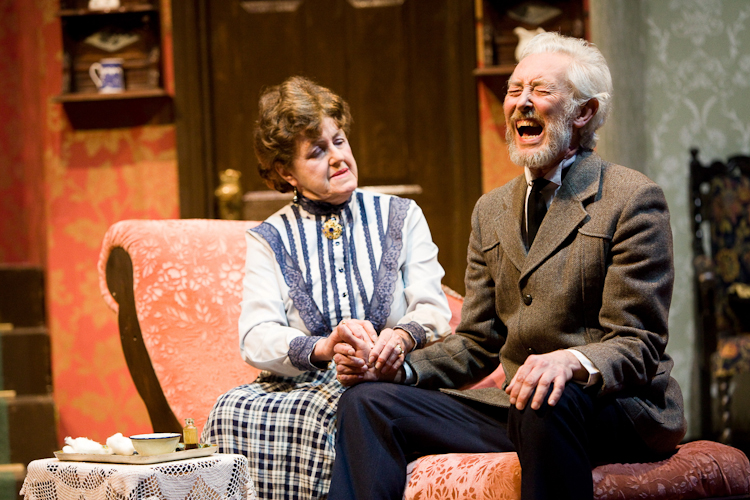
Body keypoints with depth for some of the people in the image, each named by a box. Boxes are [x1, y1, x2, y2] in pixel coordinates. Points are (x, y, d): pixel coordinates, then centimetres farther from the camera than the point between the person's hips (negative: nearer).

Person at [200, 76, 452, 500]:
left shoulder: (401, 217, 15)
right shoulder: (269, 240, 14)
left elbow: (434, 311, 4)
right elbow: (256, 338, -2)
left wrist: (402, 336, -22)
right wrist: (323, 347, -24)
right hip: (300, 381, 1)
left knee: (326, 413, -36)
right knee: (232, 413, -31)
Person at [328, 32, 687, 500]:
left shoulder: (632, 199, -4)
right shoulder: (491, 211, 18)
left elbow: (637, 347, -9)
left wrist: (571, 362, -32)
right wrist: (395, 368, -1)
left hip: (620, 410, -6)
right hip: (516, 406, 6)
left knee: (545, 404, -40)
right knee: (367, 401, -10)